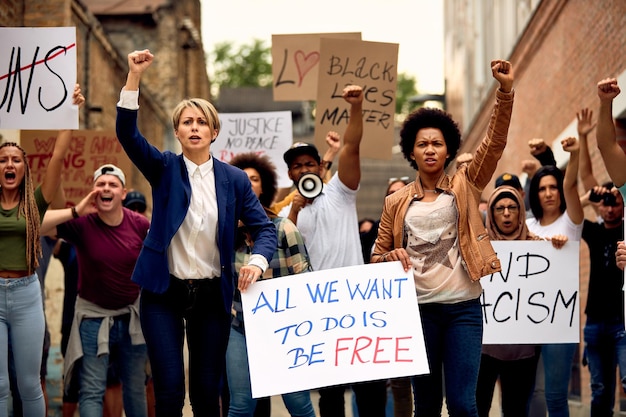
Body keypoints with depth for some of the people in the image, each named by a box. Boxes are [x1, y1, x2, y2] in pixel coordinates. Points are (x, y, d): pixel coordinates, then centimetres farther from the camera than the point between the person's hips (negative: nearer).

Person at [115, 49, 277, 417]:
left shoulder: (235, 179, 3)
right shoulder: (164, 169, 1)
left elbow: (264, 228, 0)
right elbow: (127, 133, -14)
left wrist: (258, 261, -21)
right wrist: (134, 76, -25)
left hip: (212, 294, 1)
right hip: (165, 292, -1)